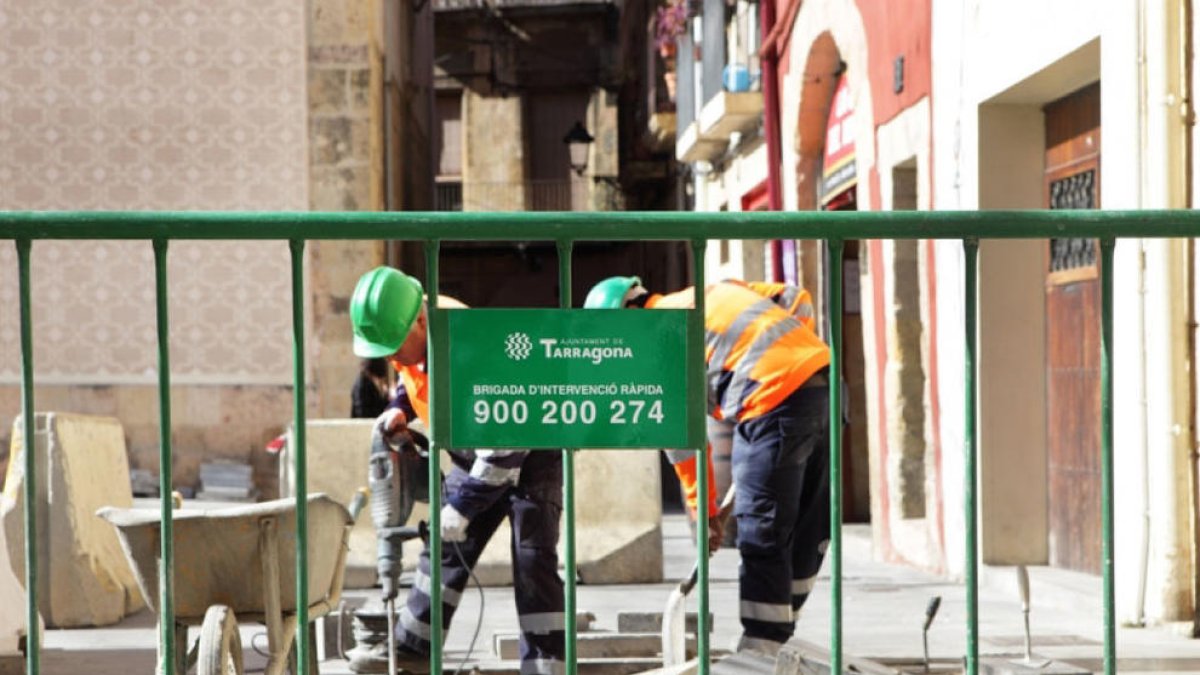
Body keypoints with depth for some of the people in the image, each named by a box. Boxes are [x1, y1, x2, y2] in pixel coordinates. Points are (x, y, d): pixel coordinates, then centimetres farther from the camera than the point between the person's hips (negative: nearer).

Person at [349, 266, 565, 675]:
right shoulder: (407, 331, -12)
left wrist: (463, 506, -30)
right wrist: (400, 408, -7)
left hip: (528, 451, -8)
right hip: (476, 453, 8)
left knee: (533, 558, -14)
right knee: (446, 547, 10)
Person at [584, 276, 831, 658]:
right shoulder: (707, 293, 23)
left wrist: (704, 513, 11)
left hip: (779, 395, -8)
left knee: (761, 535, -2)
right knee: (807, 530, 15)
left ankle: (761, 649, -1)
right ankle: (779, 634, 26)